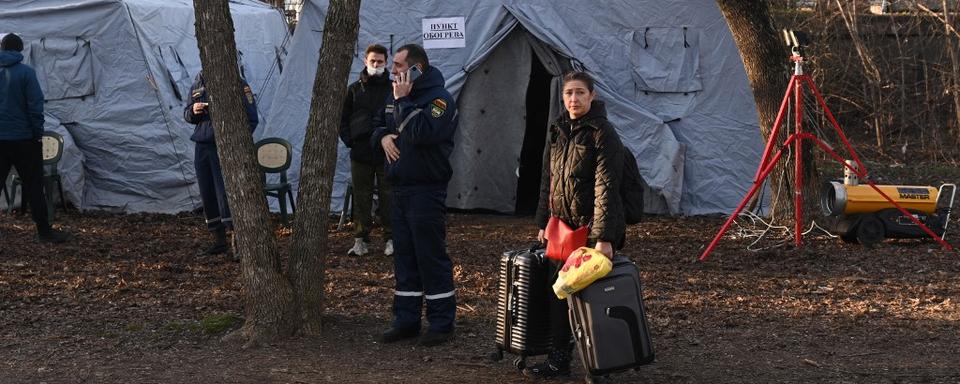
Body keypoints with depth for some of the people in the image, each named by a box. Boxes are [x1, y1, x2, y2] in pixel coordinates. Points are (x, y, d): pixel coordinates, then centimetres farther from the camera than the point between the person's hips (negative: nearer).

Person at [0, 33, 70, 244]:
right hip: (22, 138, -4)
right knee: (34, 186, 3)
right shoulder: (25, 72, -9)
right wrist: (38, 134, -2)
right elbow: (35, 106, -11)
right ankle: (44, 232, 4)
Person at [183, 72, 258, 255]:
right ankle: (219, 241, 20)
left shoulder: (237, 84, -7)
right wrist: (193, 112, -6)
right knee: (207, 195, 9)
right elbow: (188, 116, 18)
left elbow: (250, 119, -5)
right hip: (202, 147, 6)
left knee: (225, 193, -14)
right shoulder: (198, 84, 10)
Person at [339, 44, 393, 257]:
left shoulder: (393, 88, 2)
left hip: (387, 153, -2)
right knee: (361, 197, 6)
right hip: (360, 153, 2)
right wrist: (349, 140, 2)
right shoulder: (355, 89, 8)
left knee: (388, 197, 2)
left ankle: (391, 239, 11)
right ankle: (361, 240, 12)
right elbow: (343, 119, 14)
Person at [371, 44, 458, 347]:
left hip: (426, 190, -8)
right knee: (404, 256, 12)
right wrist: (383, 136, 3)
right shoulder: (396, 97, 15)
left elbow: (421, 132, -27)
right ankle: (406, 320, 19)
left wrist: (403, 101, -19)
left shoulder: (439, 99, -11)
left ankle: (441, 323, 4)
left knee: (431, 257, -4)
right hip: (399, 188, 8)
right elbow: (377, 126, 26)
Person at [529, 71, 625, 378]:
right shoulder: (558, 131, 11)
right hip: (563, 226, 7)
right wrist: (543, 223, 15)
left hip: (591, 227, -7)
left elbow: (606, 188, -18)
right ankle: (559, 359, 17)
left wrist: (604, 237, -23)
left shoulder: (602, 133, -12)